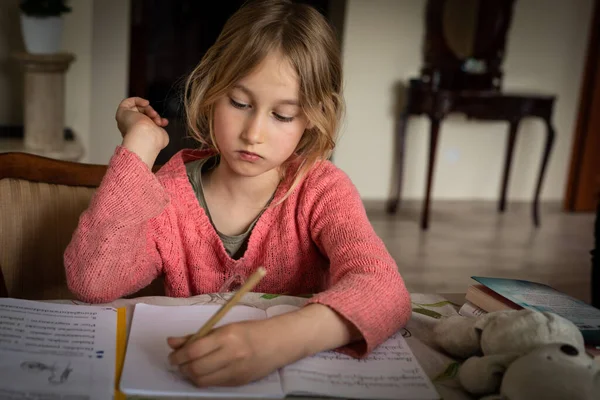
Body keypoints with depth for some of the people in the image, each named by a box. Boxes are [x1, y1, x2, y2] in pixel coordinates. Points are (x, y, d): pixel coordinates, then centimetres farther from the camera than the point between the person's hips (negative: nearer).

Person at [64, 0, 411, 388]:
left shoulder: (320, 190, -12)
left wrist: (278, 339, -46)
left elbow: (384, 290, -28)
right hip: (186, 378, 2)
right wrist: (141, 143, -19)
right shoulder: (169, 192, -7)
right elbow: (91, 281, -21)